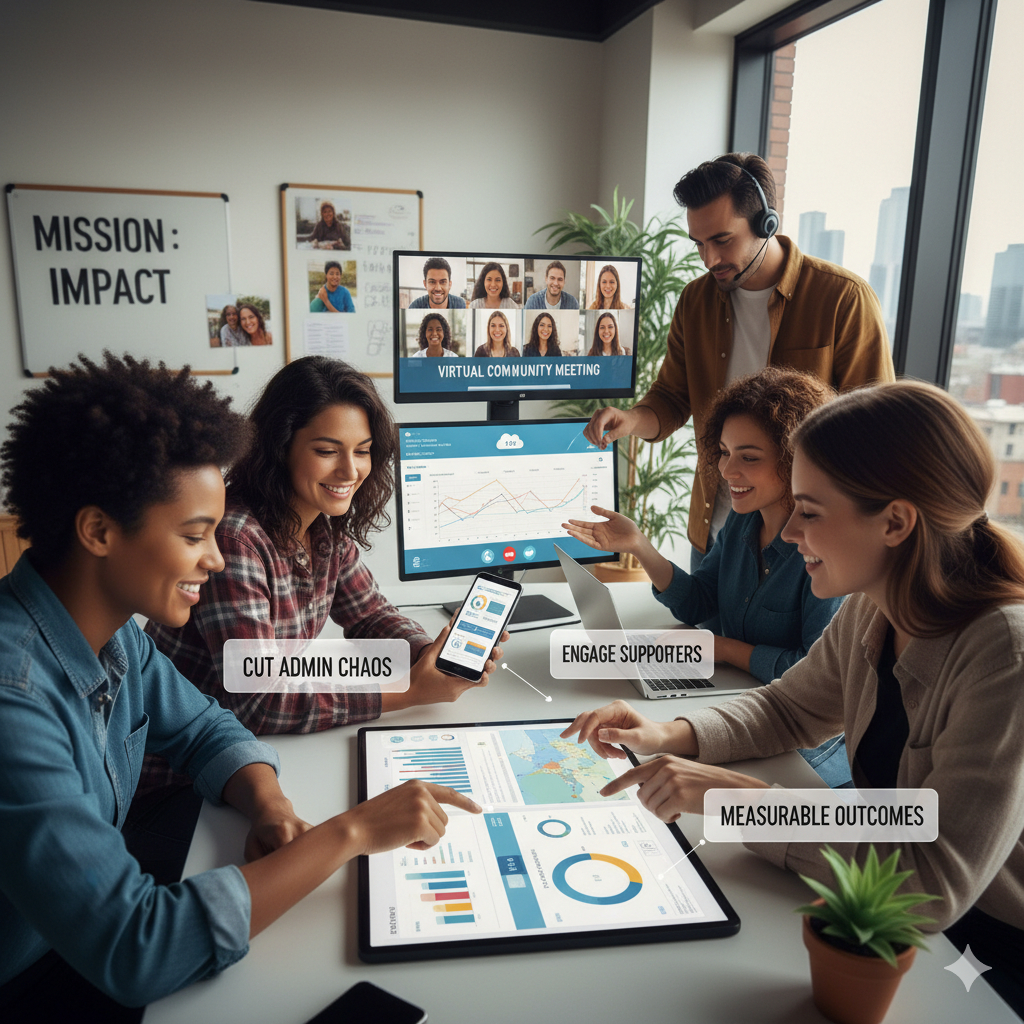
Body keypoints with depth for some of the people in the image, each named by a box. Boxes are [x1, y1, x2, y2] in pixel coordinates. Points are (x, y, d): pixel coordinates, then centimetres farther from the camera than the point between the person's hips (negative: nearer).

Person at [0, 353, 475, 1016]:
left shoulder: (116, 629, -7)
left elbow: (205, 730, 7)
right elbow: (131, 953, -35)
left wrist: (269, 806, -14)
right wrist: (351, 832, -30)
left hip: (94, 937, 7)